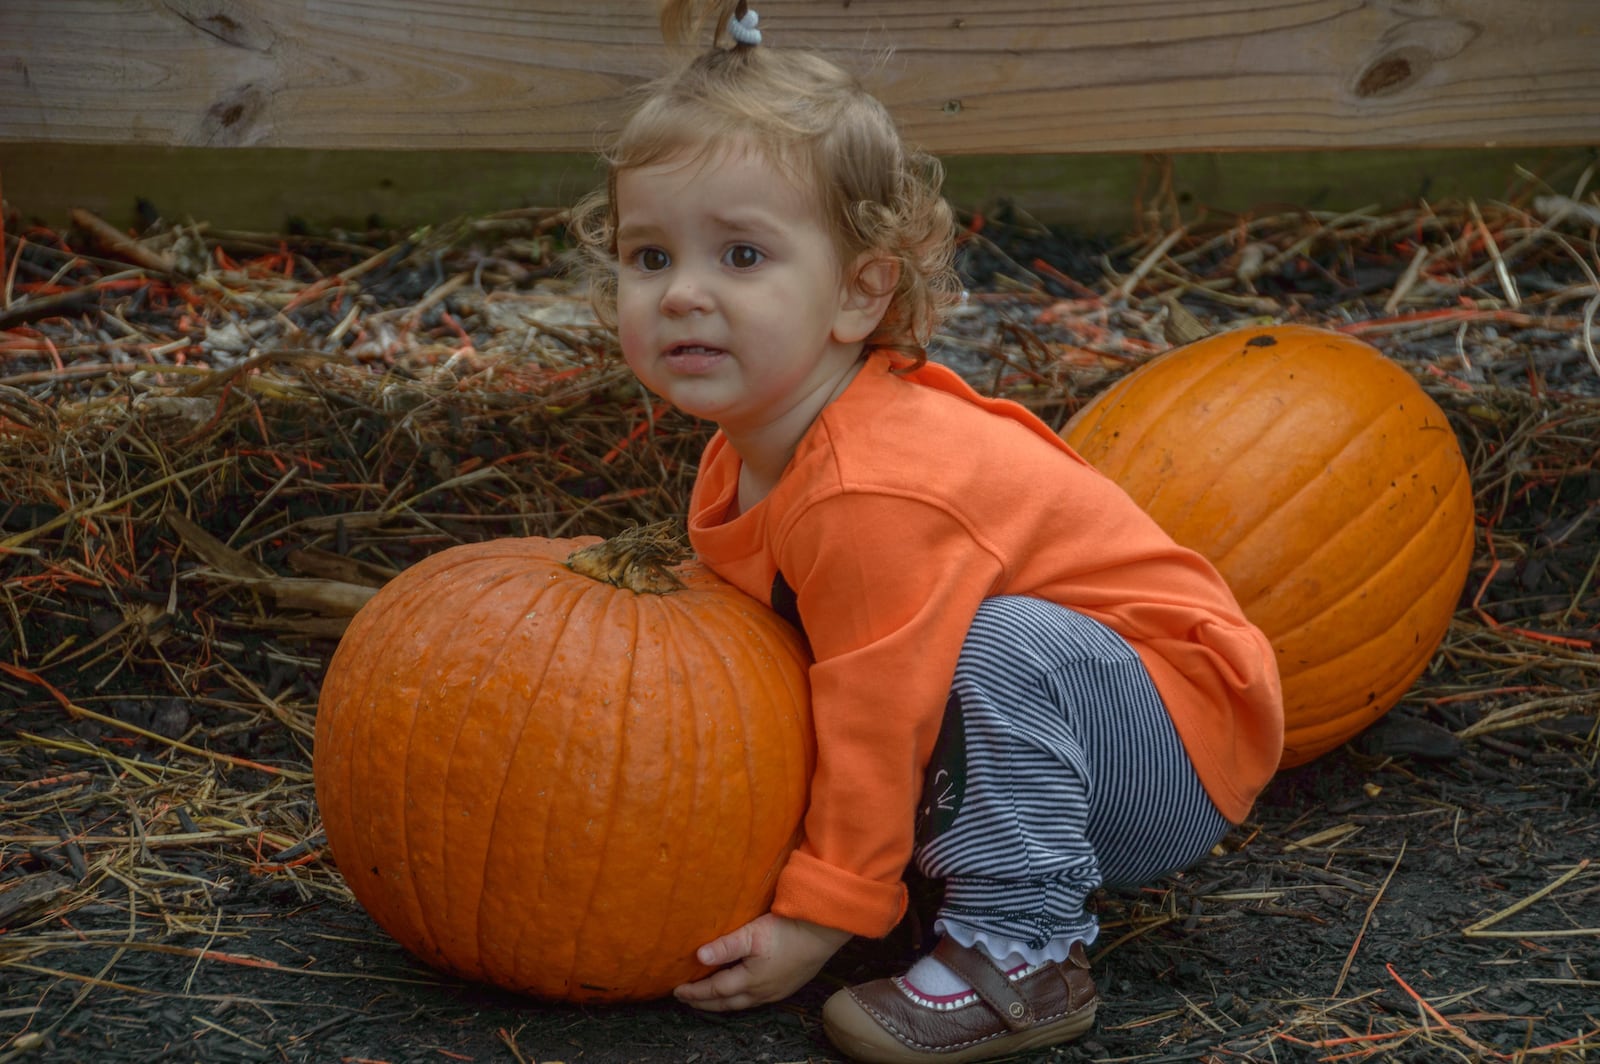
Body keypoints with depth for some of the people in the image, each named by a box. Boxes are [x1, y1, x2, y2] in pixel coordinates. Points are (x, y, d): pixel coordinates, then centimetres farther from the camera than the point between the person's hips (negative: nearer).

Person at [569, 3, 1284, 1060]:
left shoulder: (873, 494, -32)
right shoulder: (739, 466, -2)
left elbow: (880, 720, -28)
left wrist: (818, 918, -20)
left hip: (1184, 745, -9)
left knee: (1006, 640, -36)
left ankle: (1023, 952, -23)